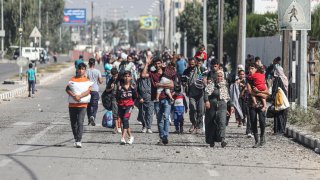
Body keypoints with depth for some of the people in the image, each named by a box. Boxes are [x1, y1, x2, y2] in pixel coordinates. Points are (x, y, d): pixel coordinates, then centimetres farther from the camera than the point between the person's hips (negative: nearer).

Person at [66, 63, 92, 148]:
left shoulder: (87, 81, 6)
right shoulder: (73, 79, 10)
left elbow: (88, 91, -7)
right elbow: (67, 89, -1)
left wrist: (80, 96, -22)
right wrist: (74, 96, -17)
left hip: (82, 104, -3)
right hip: (72, 104, 3)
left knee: (80, 122, -13)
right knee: (73, 123, 9)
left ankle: (78, 141, -17)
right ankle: (76, 138, 27)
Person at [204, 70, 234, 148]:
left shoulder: (225, 85, 17)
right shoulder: (211, 84, 5)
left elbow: (228, 97, 26)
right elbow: (206, 92, -9)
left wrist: (231, 105, 20)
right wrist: (206, 100, -25)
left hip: (222, 106, 1)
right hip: (212, 106, -1)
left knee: (222, 122, -17)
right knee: (211, 124, 4)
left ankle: (222, 139, -29)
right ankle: (211, 141, 15)